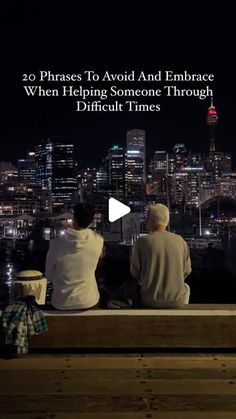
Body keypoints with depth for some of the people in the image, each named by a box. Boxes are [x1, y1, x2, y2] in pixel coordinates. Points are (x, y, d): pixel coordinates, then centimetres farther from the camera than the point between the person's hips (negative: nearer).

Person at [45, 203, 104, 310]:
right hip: (89, 301, 0)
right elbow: (92, 268, 2)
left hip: (61, 303, 0)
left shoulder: (57, 243, -17)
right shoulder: (98, 241, -15)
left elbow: (49, 275, -5)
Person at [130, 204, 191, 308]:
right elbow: (186, 271, 2)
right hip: (177, 301, 1)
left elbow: (135, 273, -3)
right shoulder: (180, 241, -7)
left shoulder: (142, 242, -13)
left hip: (150, 301, -1)